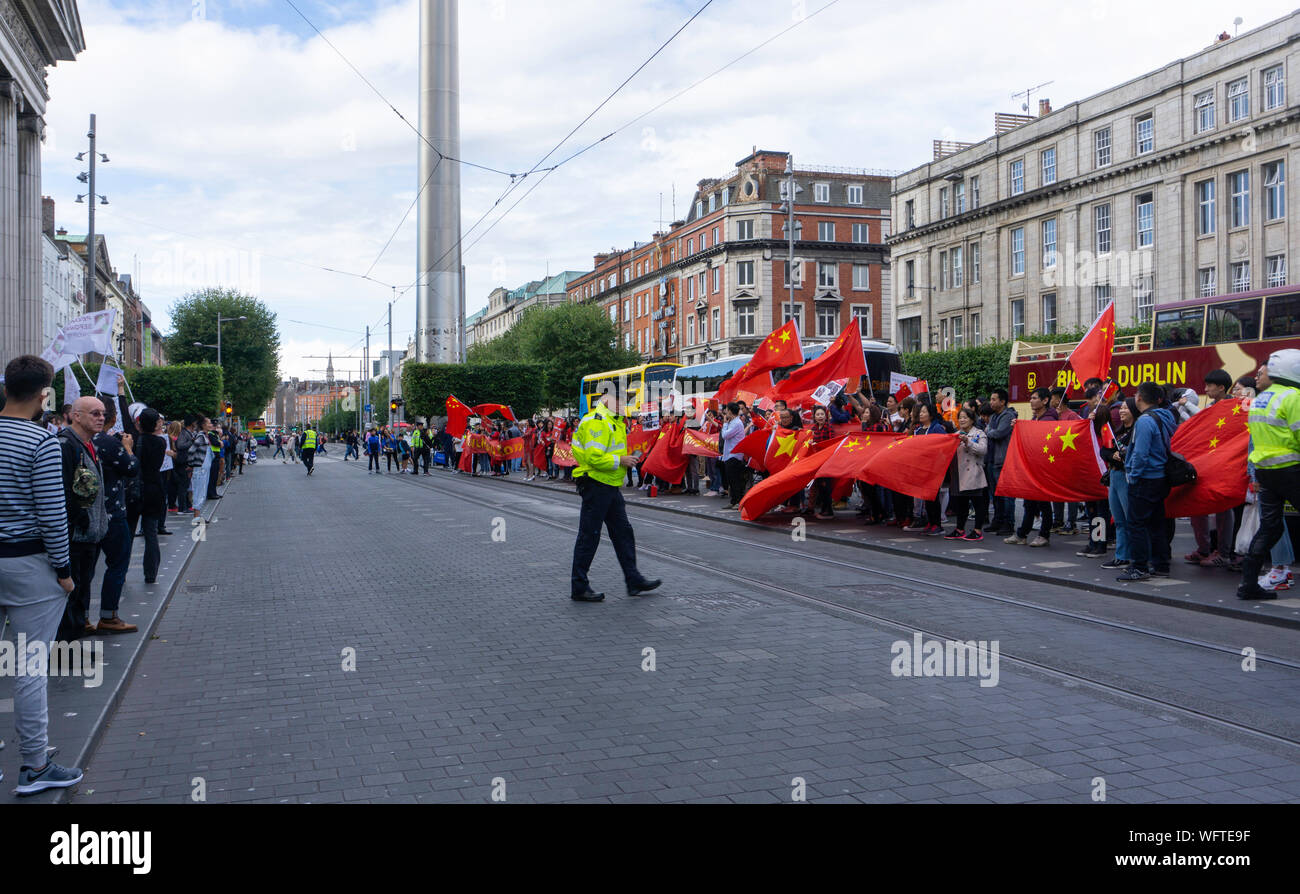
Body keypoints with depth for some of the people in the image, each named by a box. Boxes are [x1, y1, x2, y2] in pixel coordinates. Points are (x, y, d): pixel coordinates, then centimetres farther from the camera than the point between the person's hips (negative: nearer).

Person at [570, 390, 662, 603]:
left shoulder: (613, 422, 17)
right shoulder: (597, 422, -18)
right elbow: (593, 458, -26)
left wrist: (626, 458, 9)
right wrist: (621, 461, -18)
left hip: (611, 487, 10)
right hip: (596, 485, -10)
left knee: (623, 533, 12)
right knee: (589, 536, -2)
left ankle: (634, 581, 20)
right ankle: (579, 587, 6)